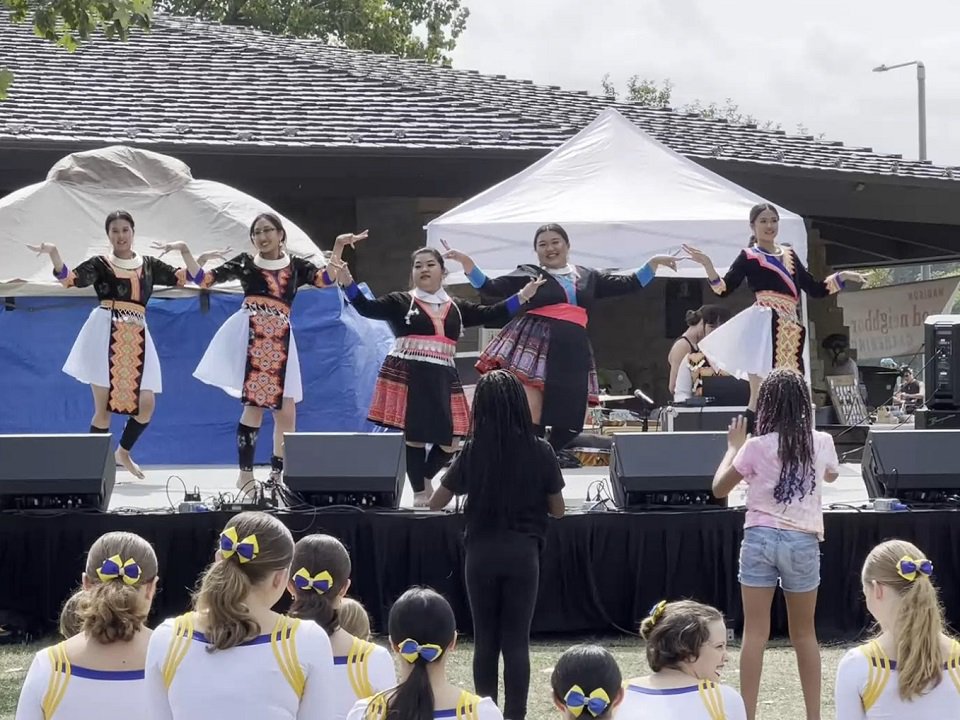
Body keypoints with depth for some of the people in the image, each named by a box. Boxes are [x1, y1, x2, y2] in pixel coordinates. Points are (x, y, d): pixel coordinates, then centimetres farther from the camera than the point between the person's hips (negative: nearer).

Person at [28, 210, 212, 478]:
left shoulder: (149, 264, 13)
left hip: (137, 339, 4)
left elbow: (191, 277, 9)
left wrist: (184, 250, -7)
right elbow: (68, 278, -10)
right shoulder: (100, 264, 4)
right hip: (105, 336, -4)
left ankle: (123, 452, 26)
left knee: (146, 405, 0)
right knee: (103, 407, -4)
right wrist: (53, 253, -26)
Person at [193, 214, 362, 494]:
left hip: (279, 340, 3)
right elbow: (204, 279, 5)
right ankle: (245, 474, -5)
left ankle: (277, 474, 17)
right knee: (255, 405, -11)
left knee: (287, 411, 2)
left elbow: (326, 279, -3)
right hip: (251, 335, -3)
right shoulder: (245, 262, 9)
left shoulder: (296, 265, 13)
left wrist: (338, 246, -9)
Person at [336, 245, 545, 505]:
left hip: (442, 379, 4)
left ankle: (425, 479, 28)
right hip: (407, 376, -4)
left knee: (450, 441, 3)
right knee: (413, 435, -3)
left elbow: (490, 314, 9)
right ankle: (419, 491, 11)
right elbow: (366, 308, -6)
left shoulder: (457, 308, 13)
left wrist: (521, 297, 1)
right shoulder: (400, 302, 3)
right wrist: (347, 283, -20)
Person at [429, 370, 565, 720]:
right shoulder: (540, 451, -5)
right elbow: (557, 510, 3)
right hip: (522, 554, 0)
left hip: (482, 554, 0)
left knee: (485, 639, 10)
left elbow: (435, 503, 4)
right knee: (516, 641, 3)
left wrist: (472, 487, 22)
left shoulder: (472, 451, -5)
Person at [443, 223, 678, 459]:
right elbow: (490, 288, 5)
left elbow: (628, 284, 22)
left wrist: (654, 262, 15)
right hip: (534, 345, -4)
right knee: (530, 419, -16)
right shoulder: (529, 274, 11)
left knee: (569, 424, 1)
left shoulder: (589, 277, 21)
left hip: (572, 352, 4)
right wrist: (466, 262, -8)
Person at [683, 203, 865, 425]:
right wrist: (707, 265, -18)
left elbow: (815, 289, 24)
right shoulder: (749, 257, 5)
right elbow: (723, 289, -4)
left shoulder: (790, 255, 21)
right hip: (764, 325, -6)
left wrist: (842, 277, 14)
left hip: (791, 328, 6)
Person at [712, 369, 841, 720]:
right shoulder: (821, 443, -1)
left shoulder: (757, 447, -8)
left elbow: (719, 489, 3)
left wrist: (733, 447, 14)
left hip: (761, 538, -2)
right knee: (804, 633, 14)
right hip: (803, 542, 2)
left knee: (755, 632, 2)